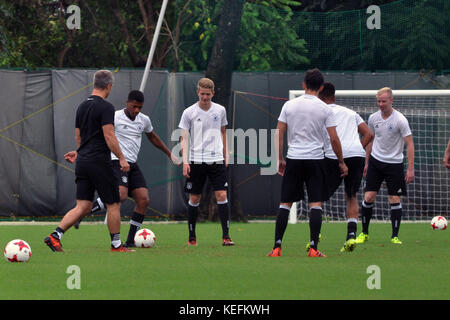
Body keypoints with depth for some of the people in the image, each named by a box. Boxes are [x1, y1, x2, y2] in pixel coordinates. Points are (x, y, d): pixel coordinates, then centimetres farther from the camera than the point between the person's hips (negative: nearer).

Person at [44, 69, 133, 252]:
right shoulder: (105, 107, -11)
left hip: (82, 162, 8)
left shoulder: (82, 106, 14)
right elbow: (109, 137, -17)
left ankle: (55, 236, -9)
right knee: (113, 204, 5)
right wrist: (122, 158, -11)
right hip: (99, 162, -8)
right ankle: (116, 245, 10)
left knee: (83, 207, 4)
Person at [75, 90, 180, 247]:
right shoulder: (115, 117, -8)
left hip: (132, 164, 7)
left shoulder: (144, 120, 11)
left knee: (143, 200, -6)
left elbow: (152, 137, 30)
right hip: (117, 162, -7)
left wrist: (170, 154, 35)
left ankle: (130, 240, 0)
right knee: (121, 195, -29)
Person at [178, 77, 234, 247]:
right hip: (196, 161, -1)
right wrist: (185, 161, -13)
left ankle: (226, 236, -8)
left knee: (222, 195, -9)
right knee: (194, 198, 3)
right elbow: (184, 138, -3)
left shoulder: (220, 110, 7)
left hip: (217, 160, 1)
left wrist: (225, 155, 19)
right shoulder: (189, 112, -1)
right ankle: (192, 236, 15)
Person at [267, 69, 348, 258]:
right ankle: (313, 248, -7)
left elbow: (279, 134, 3)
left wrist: (280, 159, 13)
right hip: (315, 160, -2)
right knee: (316, 204, 1)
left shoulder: (289, 105, 3)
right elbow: (334, 139, -4)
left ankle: (277, 247, 2)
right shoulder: (325, 109, -3)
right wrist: (341, 162, 8)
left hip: (293, 159, 2)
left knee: (285, 203, 6)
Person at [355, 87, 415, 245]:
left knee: (394, 199, -4)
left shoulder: (400, 120, -13)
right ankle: (364, 233, 9)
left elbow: (409, 144, -11)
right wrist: (367, 163, 17)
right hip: (375, 161, 3)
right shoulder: (373, 118, 2)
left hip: (394, 163, -3)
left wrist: (410, 169, -16)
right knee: (368, 197, -3)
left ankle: (395, 236, 4)